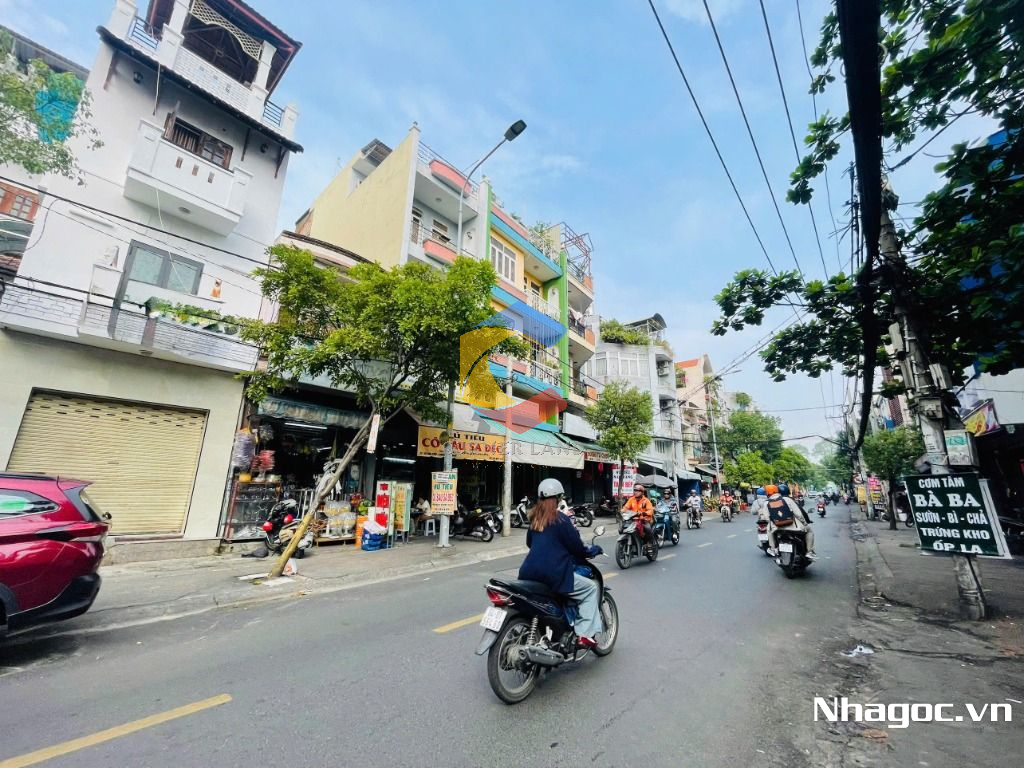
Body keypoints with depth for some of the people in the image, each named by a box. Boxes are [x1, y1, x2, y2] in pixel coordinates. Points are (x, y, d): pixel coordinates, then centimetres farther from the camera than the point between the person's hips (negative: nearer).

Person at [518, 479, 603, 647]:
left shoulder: (535, 517, 10)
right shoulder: (561, 520, -10)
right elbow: (577, 548, -4)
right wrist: (594, 550, 15)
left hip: (529, 573, 7)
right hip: (553, 574, -7)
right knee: (591, 588, 9)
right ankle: (585, 634, 0)